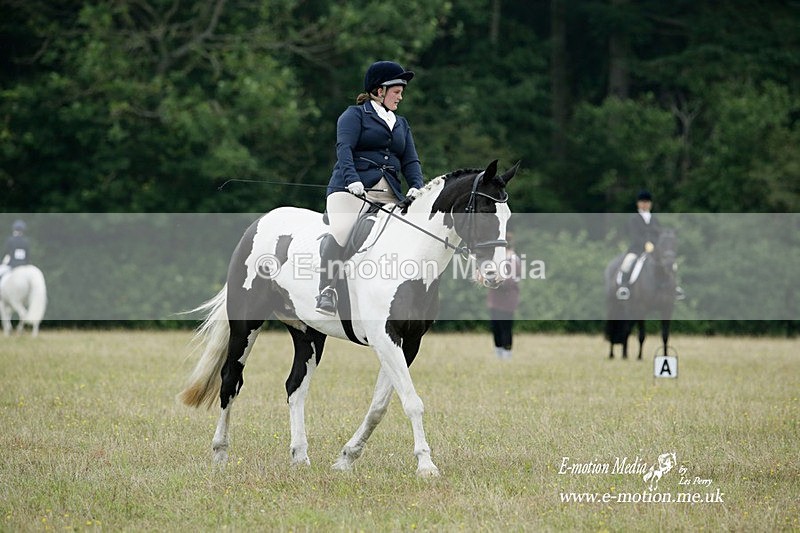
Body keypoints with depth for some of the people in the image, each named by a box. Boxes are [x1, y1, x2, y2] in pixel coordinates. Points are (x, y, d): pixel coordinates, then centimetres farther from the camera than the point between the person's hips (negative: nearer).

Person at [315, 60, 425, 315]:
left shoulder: (401, 124, 28)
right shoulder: (355, 115, 8)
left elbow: (411, 160, 18)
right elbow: (344, 148, -8)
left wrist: (416, 187, -4)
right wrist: (352, 179, -26)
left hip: (389, 196, 6)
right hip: (351, 190, -6)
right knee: (341, 229, -31)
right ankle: (327, 291, -32)